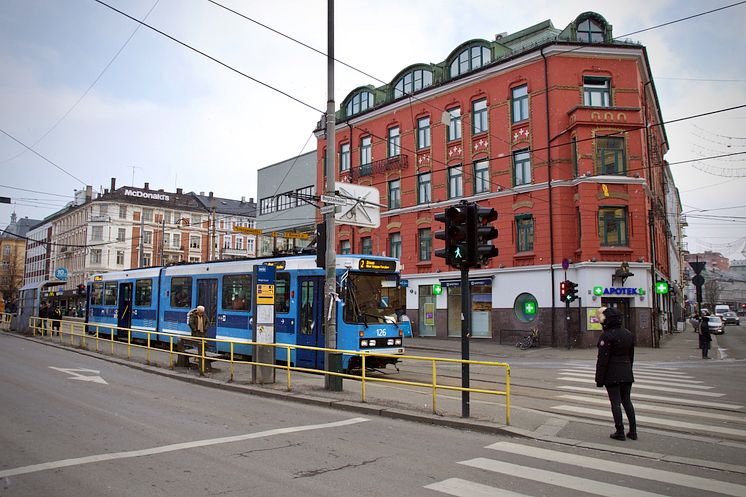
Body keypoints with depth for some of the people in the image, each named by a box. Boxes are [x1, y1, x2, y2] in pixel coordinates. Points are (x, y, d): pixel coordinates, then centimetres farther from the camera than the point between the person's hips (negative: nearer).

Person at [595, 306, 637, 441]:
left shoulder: (606, 336, -16)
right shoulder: (629, 334, 8)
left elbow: (602, 359, -16)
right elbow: (631, 355, 15)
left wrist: (599, 378, -11)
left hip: (612, 375, -7)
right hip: (627, 373, 7)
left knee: (615, 402, 0)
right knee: (627, 400, 14)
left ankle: (620, 432, 5)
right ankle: (633, 431, 16)